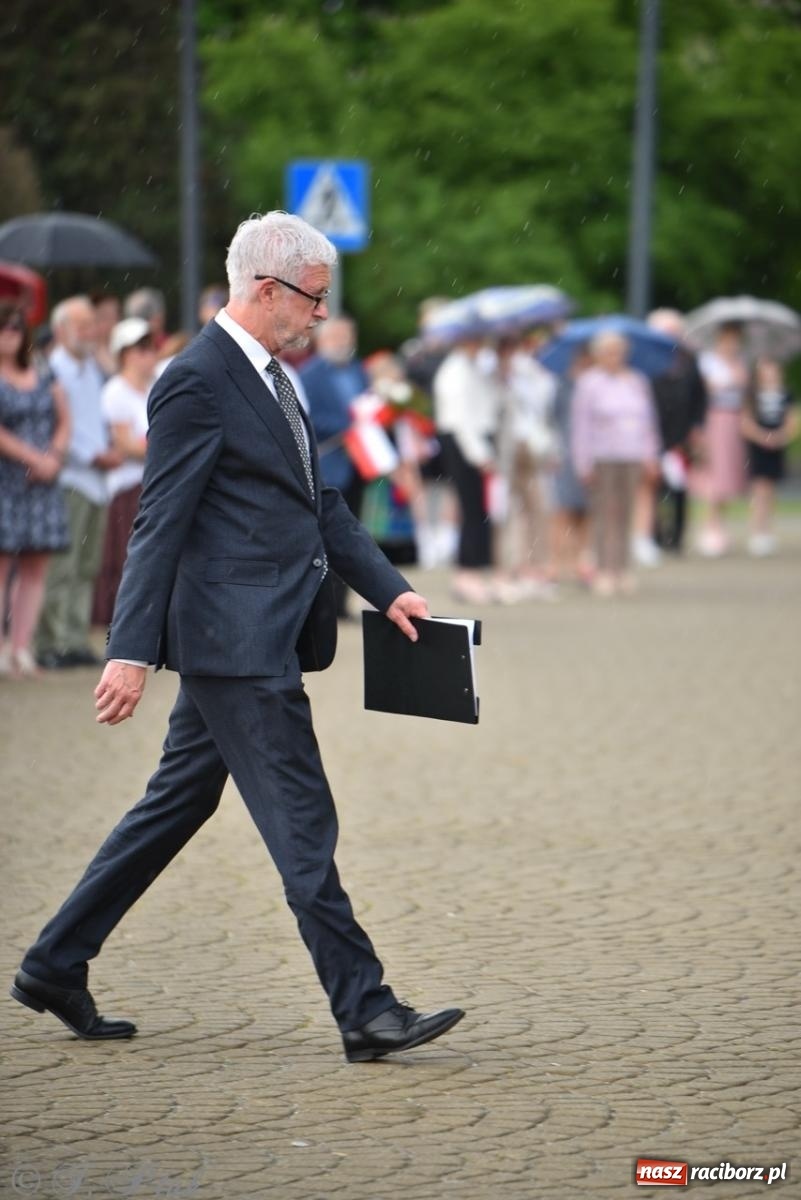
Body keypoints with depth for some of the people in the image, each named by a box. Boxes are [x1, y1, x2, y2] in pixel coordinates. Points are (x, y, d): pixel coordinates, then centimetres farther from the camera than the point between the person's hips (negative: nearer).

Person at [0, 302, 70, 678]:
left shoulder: (44, 379, 13)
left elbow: (64, 421, 12)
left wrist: (54, 457, -5)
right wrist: (33, 459, -13)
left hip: (42, 482, 6)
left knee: (35, 569, 3)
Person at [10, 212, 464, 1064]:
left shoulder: (267, 377, 16)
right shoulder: (197, 382, -14)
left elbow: (318, 501, 22)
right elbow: (159, 528, -17)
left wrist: (387, 588, 12)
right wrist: (130, 650, -20)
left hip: (259, 638, 10)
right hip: (235, 639, -10)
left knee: (176, 806, 15)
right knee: (302, 826, -7)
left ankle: (55, 967, 23)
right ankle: (364, 1013, -4)